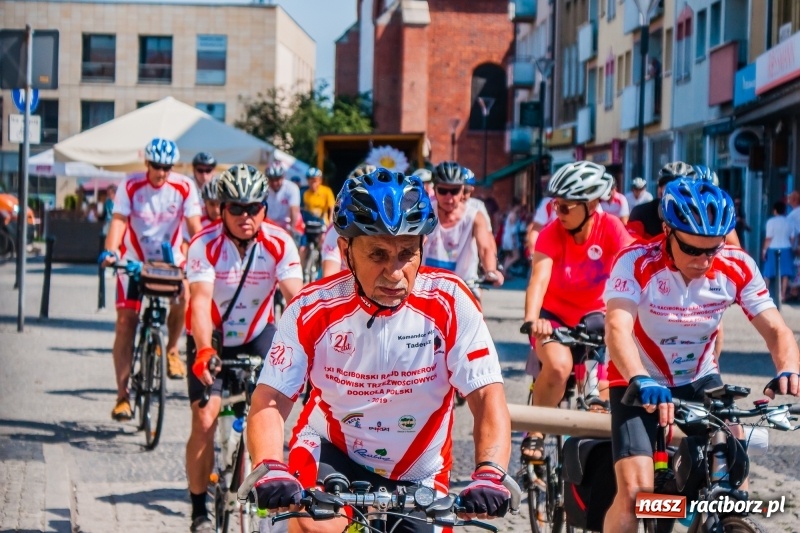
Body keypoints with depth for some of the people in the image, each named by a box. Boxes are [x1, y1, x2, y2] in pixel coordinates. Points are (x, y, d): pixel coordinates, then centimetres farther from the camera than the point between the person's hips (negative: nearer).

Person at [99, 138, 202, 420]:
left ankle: (172, 349, 0)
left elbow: (194, 224, -16)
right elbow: (119, 220, -21)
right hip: (134, 260, -1)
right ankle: (122, 395, -3)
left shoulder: (184, 187, -10)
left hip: (170, 259, 1)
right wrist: (110, 251, -38)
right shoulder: (131, 185, -12)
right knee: (125, 323, -8)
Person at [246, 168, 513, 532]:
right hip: (331, 451, -1)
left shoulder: (449, 303, -20)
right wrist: (271, 470, -42)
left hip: (418, 476, 2)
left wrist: (489, 475, -41)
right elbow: (269, 402, -22)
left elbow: (487, 396, -24)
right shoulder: (312, 310, -18)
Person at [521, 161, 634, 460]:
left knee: (601, 396, -8)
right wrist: (532, 319, -54)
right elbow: (539, 277, -36)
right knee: (558, 366, -31)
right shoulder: (552, 233, -21)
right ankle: (534, 435, -12)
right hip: (554, 314, -2)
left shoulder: (611, 228, -18)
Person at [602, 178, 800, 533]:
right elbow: (617, 329, -39)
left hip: (700, 381, 4)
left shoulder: (737, 267, -15)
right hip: (641, 386, -3)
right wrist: (641, 382, -58)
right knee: (635, 492, -18)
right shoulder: (636, 264, -26)